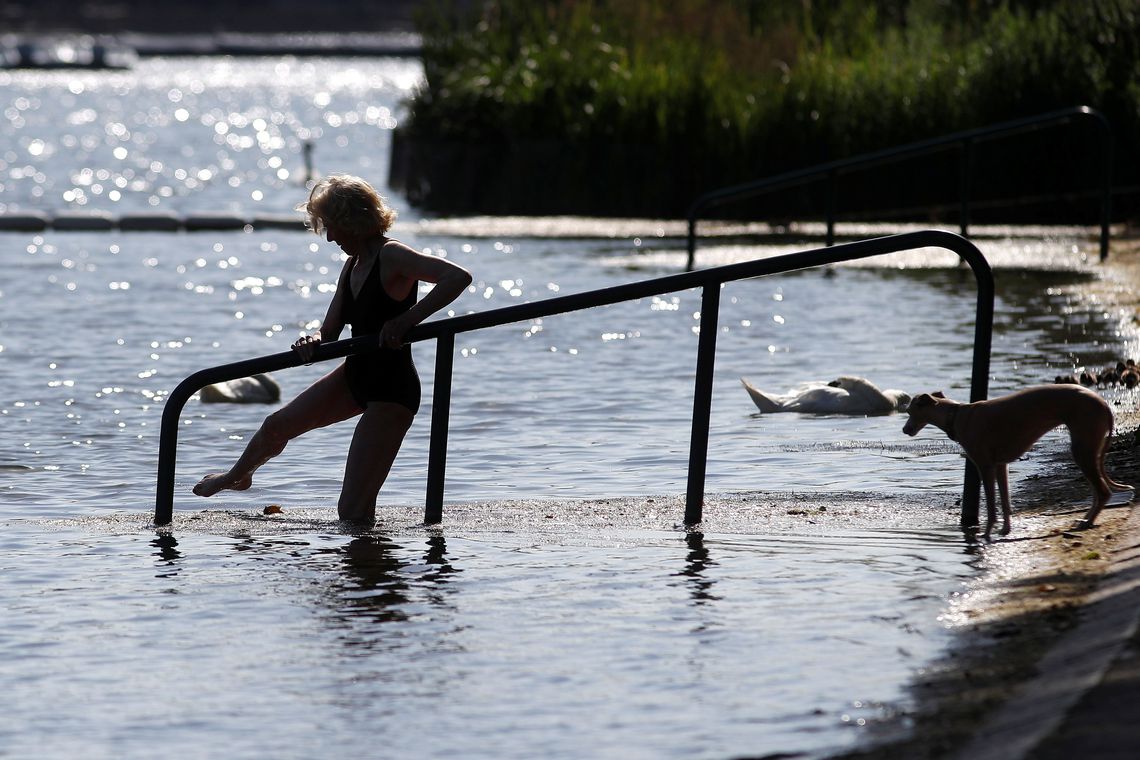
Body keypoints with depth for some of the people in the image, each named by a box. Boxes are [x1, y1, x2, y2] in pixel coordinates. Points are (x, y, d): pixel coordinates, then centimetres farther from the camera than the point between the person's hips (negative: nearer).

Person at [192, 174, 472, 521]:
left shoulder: (392, 257, -21)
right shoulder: (353, 265, 6)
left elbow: (459, 277, -34)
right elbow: (330, 332, 9)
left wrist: (407, 319, -35)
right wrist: (313, 340, -16)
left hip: (391, 389, -10)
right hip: (355, 375, 10)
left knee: (352, 512, -13)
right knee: (278, 425, 28)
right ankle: (237, 477, 57)